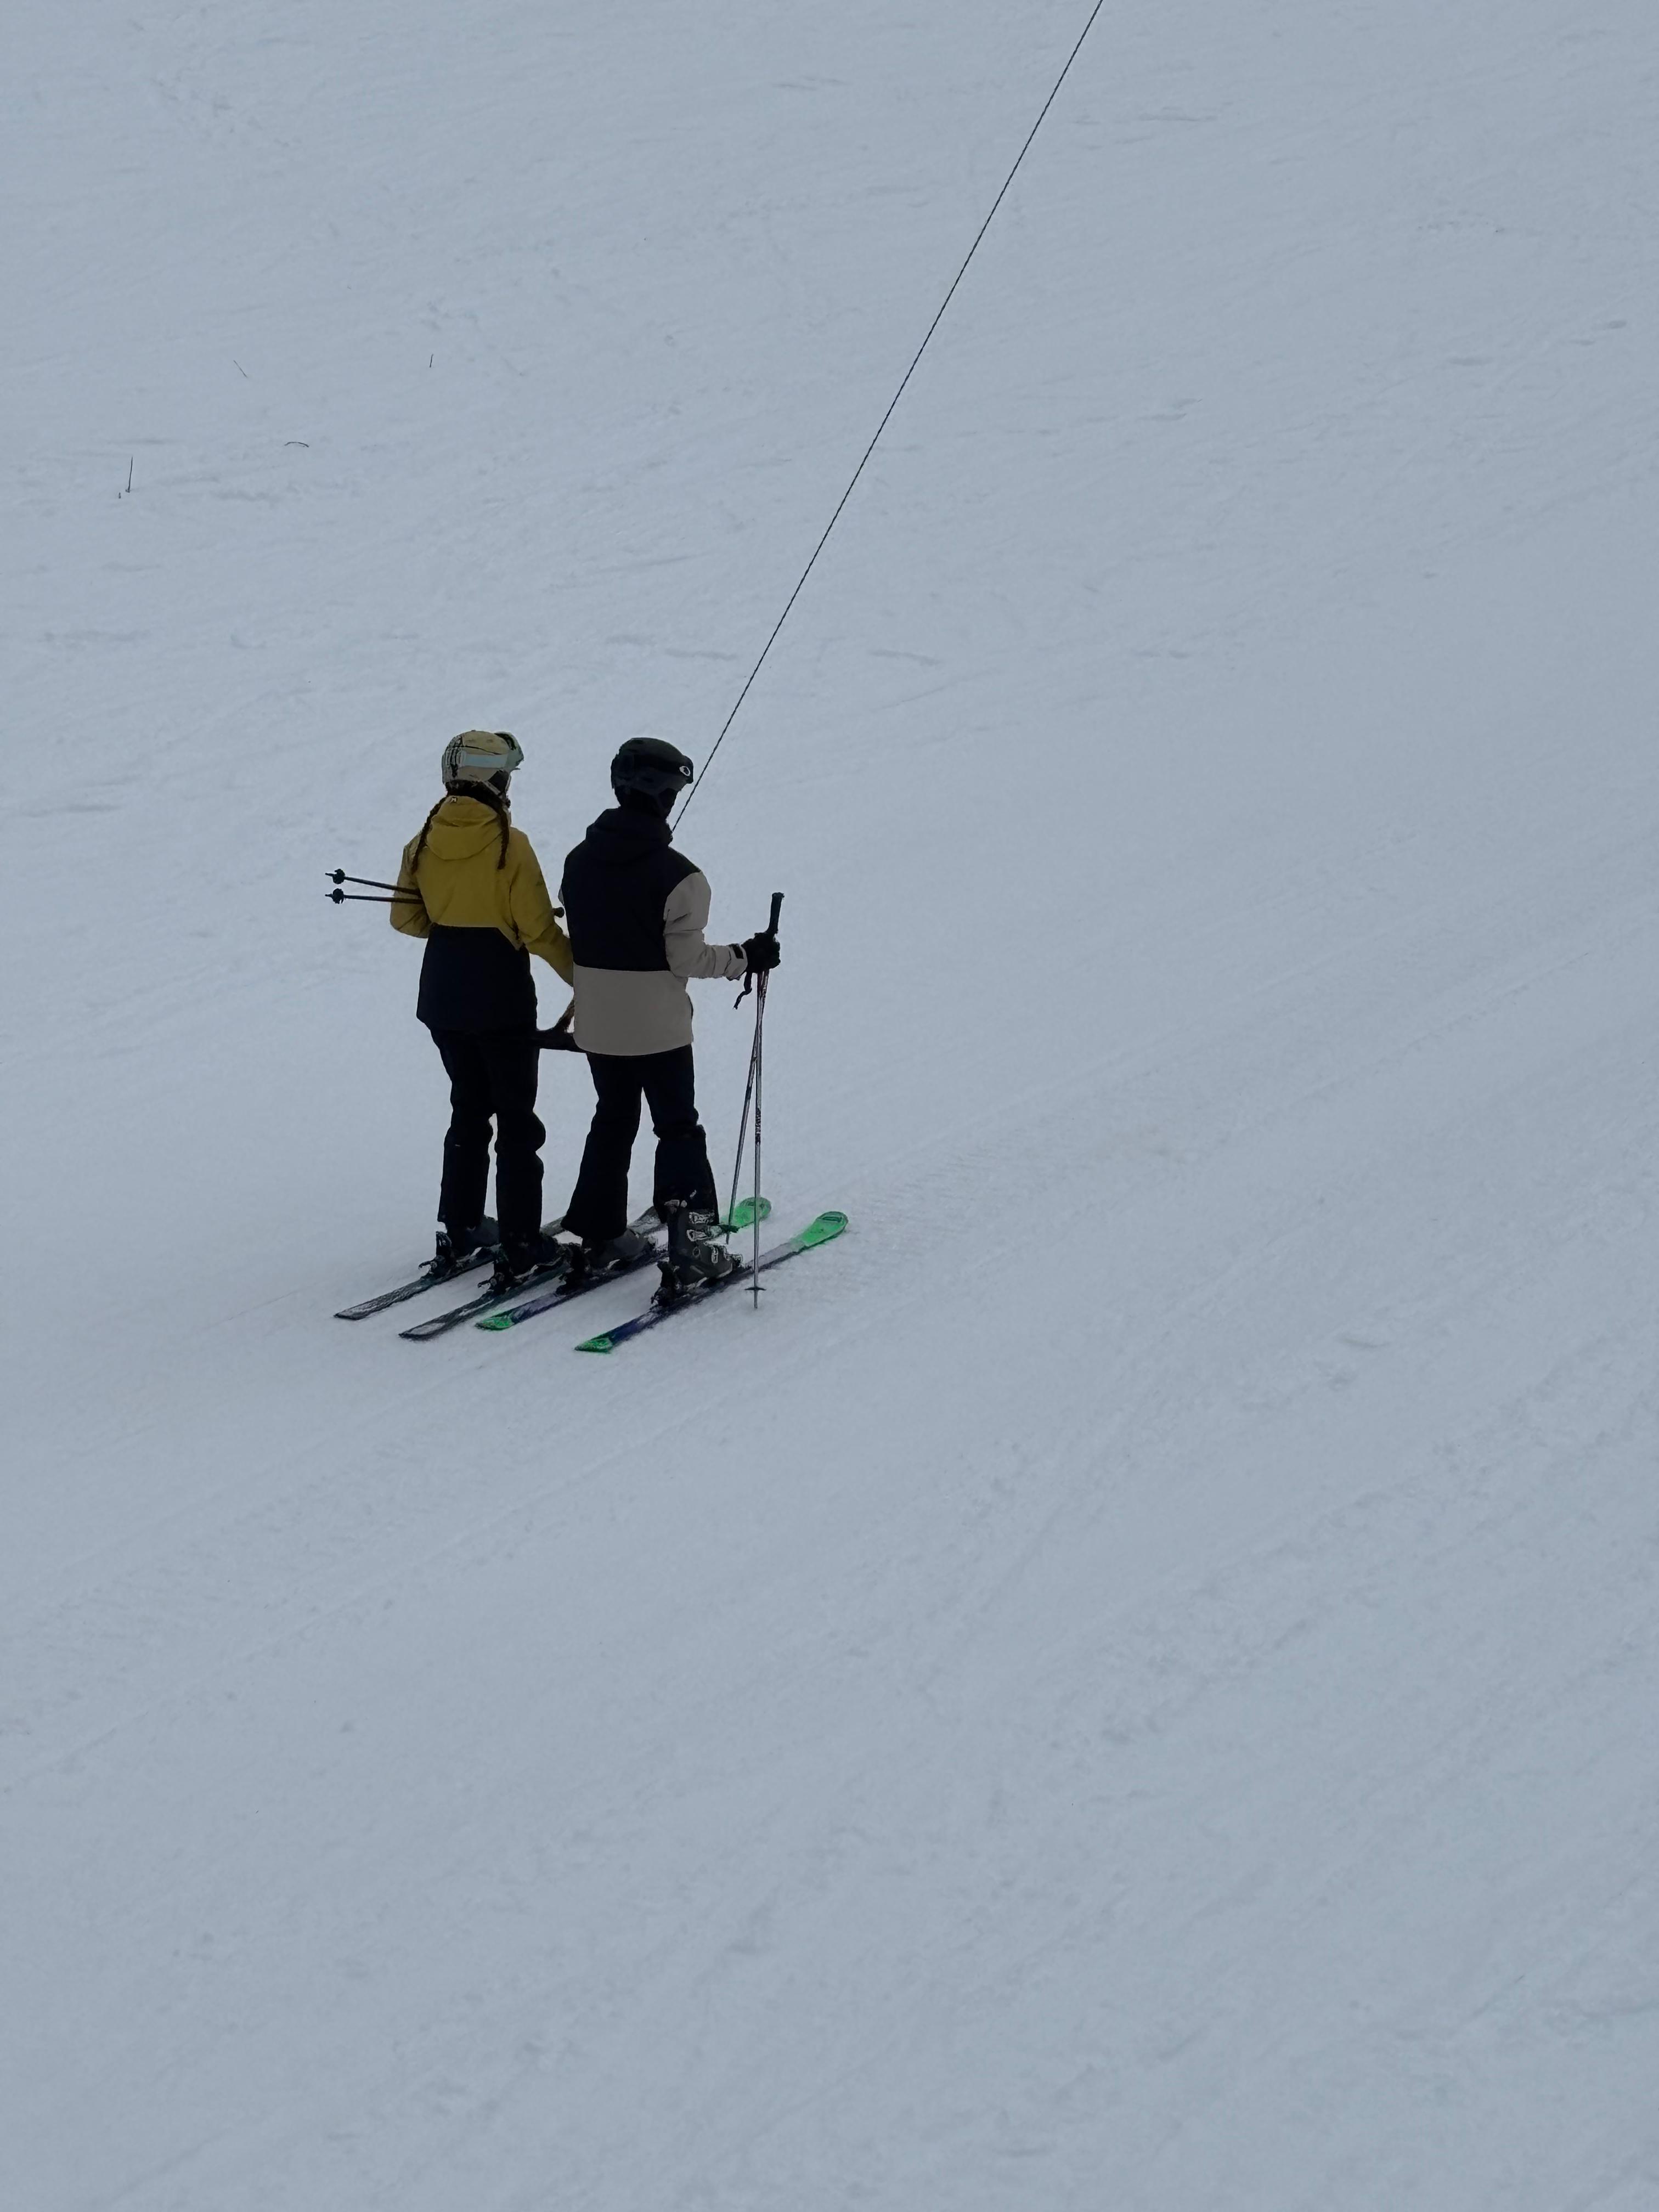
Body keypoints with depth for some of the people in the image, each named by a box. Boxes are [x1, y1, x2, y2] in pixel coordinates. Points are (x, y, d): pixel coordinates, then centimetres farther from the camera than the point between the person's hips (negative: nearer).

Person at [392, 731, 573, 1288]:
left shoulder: (425, 842, -2)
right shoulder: (509, 845, -17)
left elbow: (407, 917, 6)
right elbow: (538, 929, -15)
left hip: (443, 997, 5)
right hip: (501, 1000, -5)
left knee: (469, 1108, 21)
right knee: (516, 1119, 4)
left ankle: (457, 1232, 24)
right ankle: (520, 1247, 3)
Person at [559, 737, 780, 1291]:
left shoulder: (580, 861, -1)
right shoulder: (678, 876, -19)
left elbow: (575, 941, 8)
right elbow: (687, 958, -17)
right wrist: (745, 958, -3)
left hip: (596, 1026, 5)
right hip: (659, 1028, -5)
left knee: (612, 1122, 21)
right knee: (678, 1131, 5)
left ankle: (600, 1236, 24)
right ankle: (691, 1249, 1)